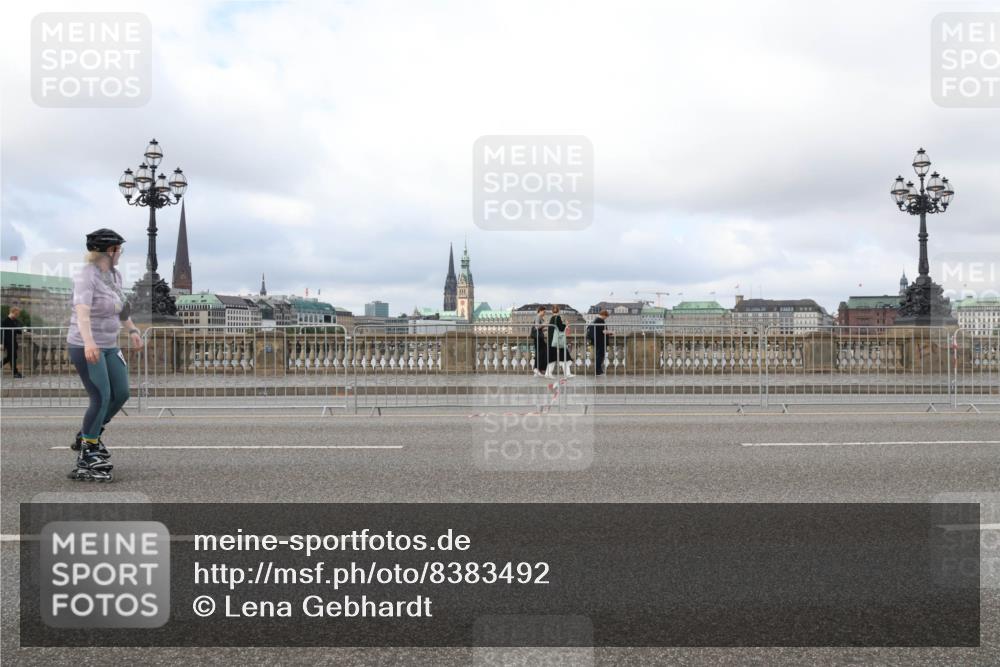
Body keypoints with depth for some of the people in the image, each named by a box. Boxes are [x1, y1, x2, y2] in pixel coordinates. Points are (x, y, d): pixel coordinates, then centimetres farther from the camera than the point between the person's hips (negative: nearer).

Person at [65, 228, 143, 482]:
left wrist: (133, 330, 25)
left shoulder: (114, 275, 8)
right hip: (86, 347, -8)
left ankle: (88, 436, 25)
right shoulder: (86, 276, -18)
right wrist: (89, 342, -46)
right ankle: (86, 455, -2)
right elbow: (82, 311, -33)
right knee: (101, 398, -12)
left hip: (109, 346, 9)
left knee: (121, 393, 6)